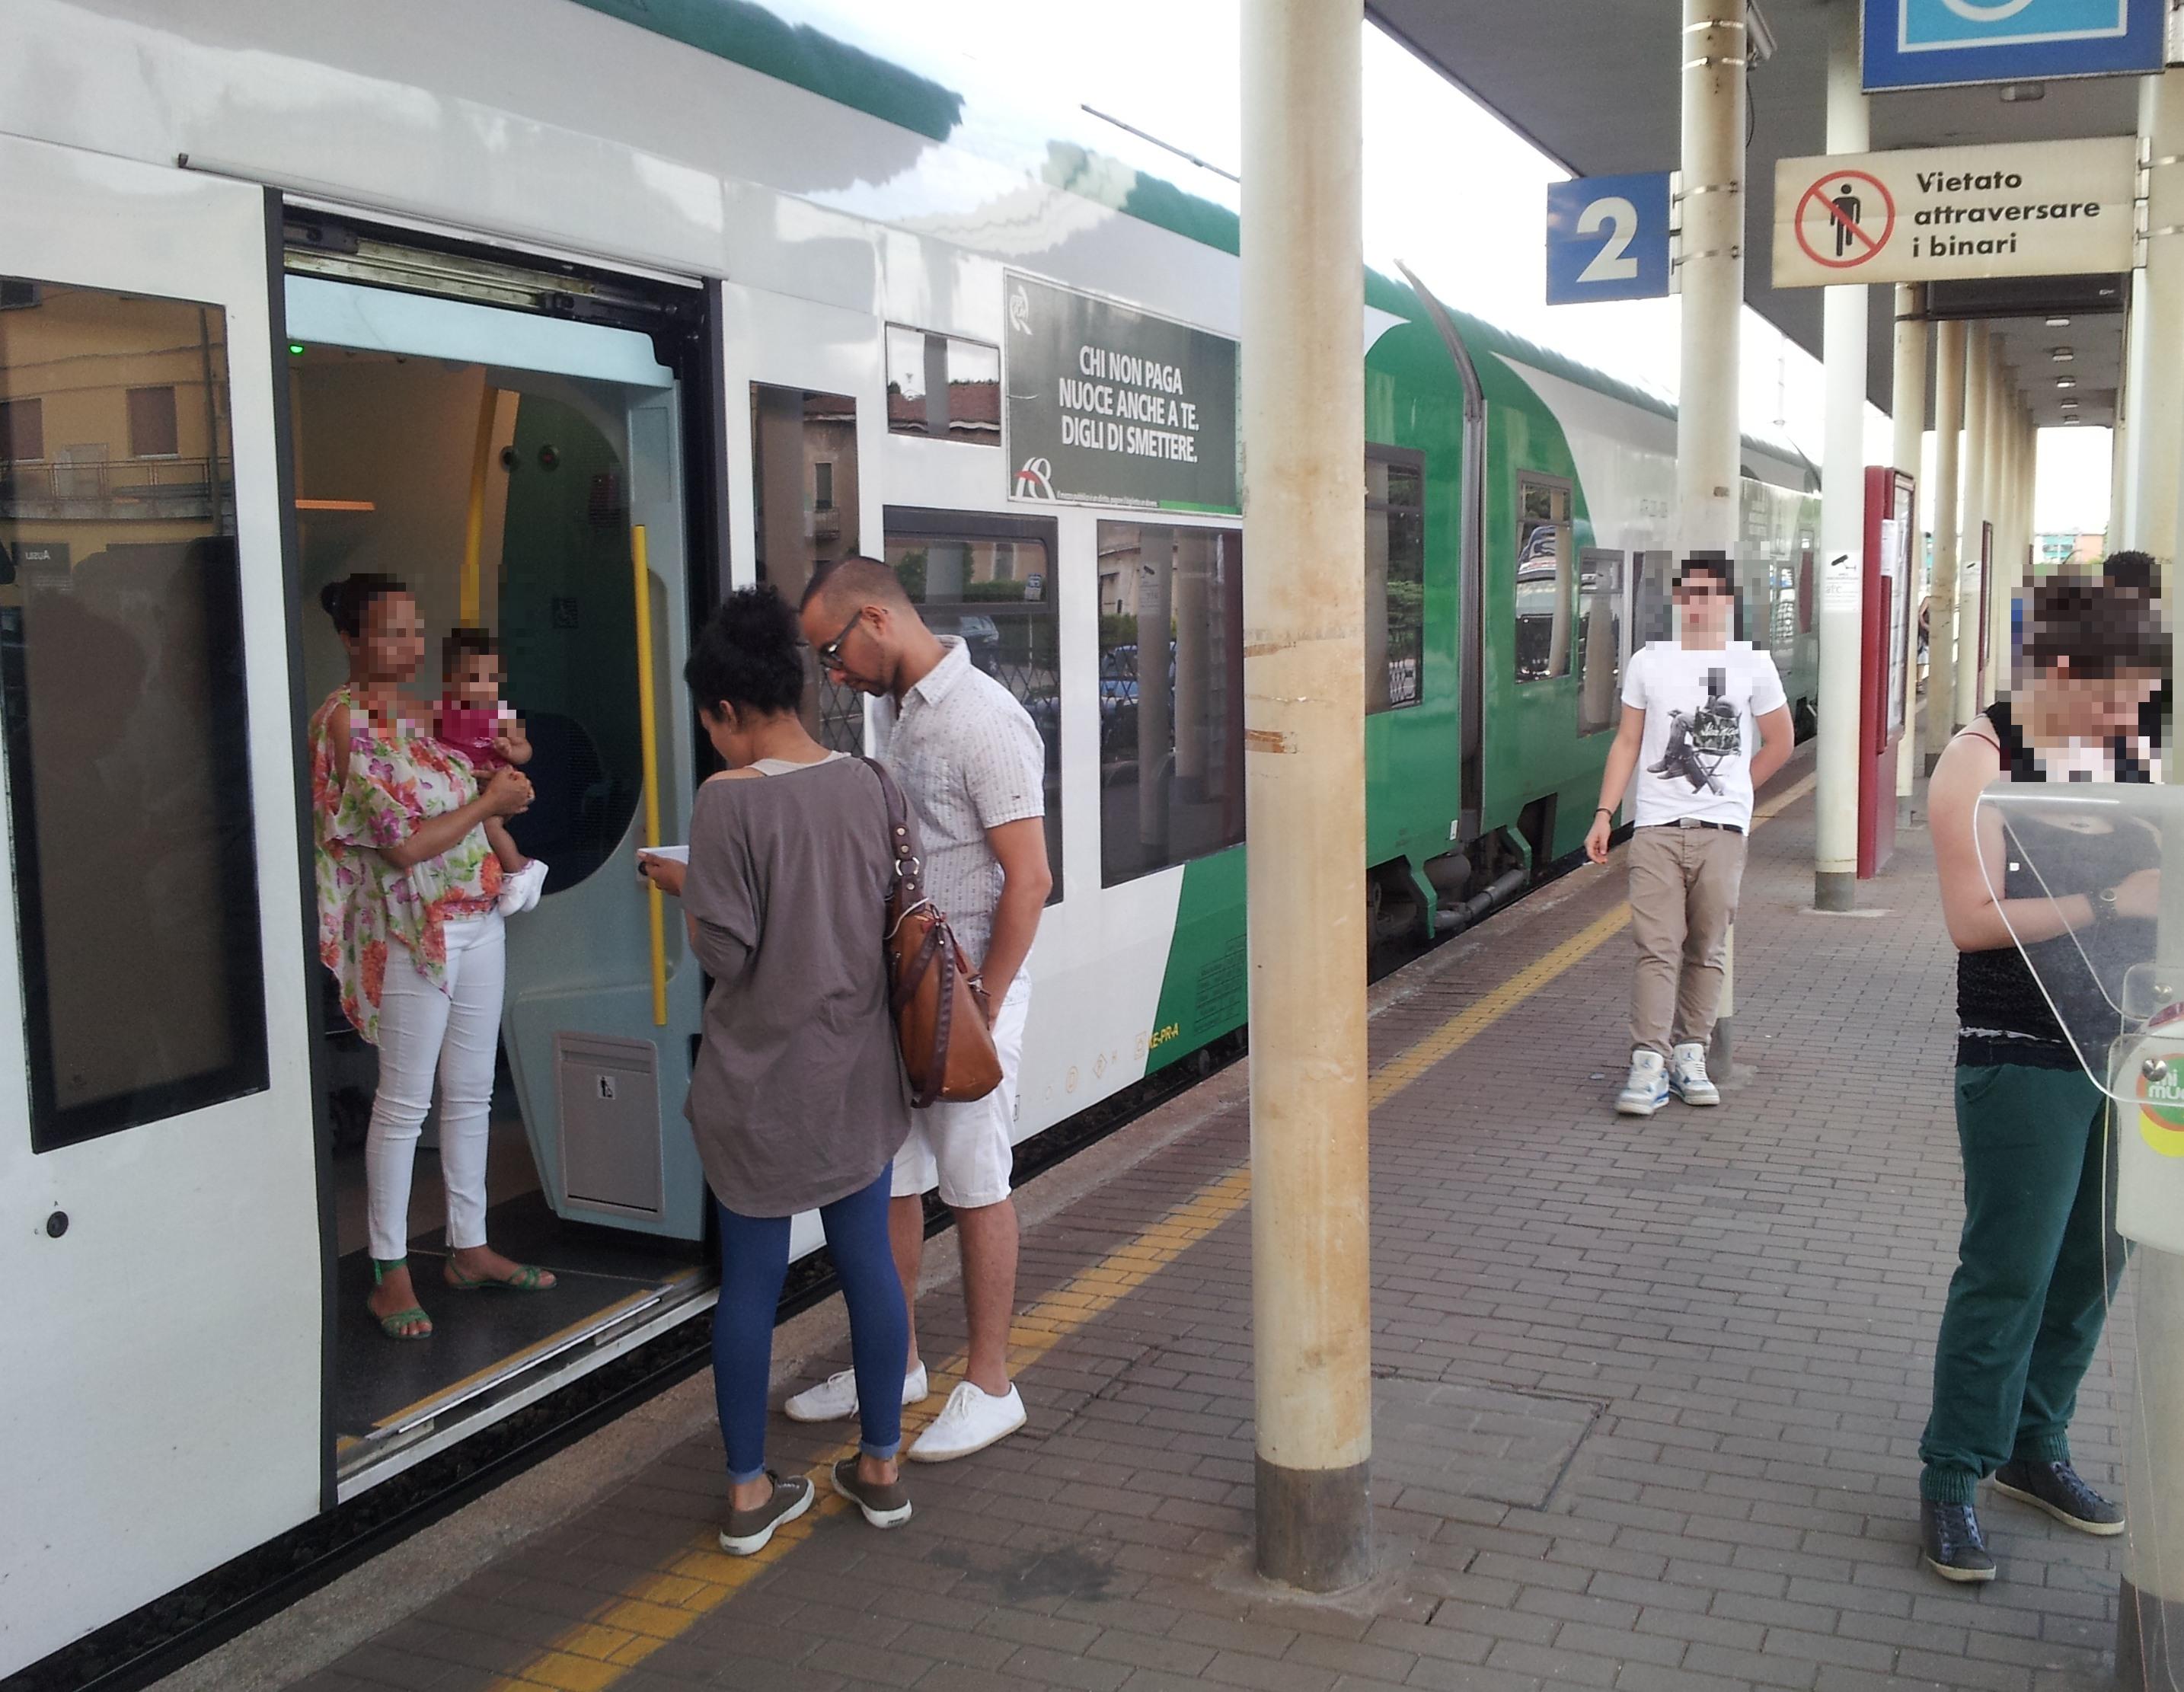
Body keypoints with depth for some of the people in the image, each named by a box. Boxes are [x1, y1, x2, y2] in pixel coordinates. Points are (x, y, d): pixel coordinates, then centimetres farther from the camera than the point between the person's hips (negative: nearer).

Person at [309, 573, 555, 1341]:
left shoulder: (415, 714, 12)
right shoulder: (345, 718, -13)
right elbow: (404, 843, -19)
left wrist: (504, 767, 4)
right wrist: (489, 802, -10)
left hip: (478, 919, 8)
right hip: (413, 930, -8)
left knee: (471, 1094, 13)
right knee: (405, 1103, 0)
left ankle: (469, 1248, 25)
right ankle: (390, 1271, 11)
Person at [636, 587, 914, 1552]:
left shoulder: (729, 800, -16)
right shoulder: (863, 785, -1)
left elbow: (724, 952, -15)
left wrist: (681, 886, 2)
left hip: (762, 1079, -4)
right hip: (858, 1071, 4)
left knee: (750, 1275, 8)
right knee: (867, 1258, 13)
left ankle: (749, 1492, 19)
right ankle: (880, 1468, 24)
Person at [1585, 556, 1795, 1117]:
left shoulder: (1752, 665, 6)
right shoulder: (1648, 662, 8)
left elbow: (1780, 741, 16)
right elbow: (1627, 743, 11)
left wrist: (1729, 792, 14)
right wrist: (1604, 814, 4)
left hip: (1722, 831, 0)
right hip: (1656, 828, 0)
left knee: (1707, 951, 5)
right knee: (1657, 949, -7)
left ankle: (1689, 1056, 14)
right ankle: (1648, 1065, -8)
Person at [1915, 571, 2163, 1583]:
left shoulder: (2121, 754, 8)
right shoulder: (1982, 761, -11)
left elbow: (2146, 876, 19)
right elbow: (1973, 920, -18)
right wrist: (2109, 903, -19)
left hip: (2123, 1045, 7)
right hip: (2023, 1059, -7)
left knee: (2092, 1263, 14)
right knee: (2008, 1273, -2)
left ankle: (2034, 1446, 31)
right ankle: (1951, 1480, 11)